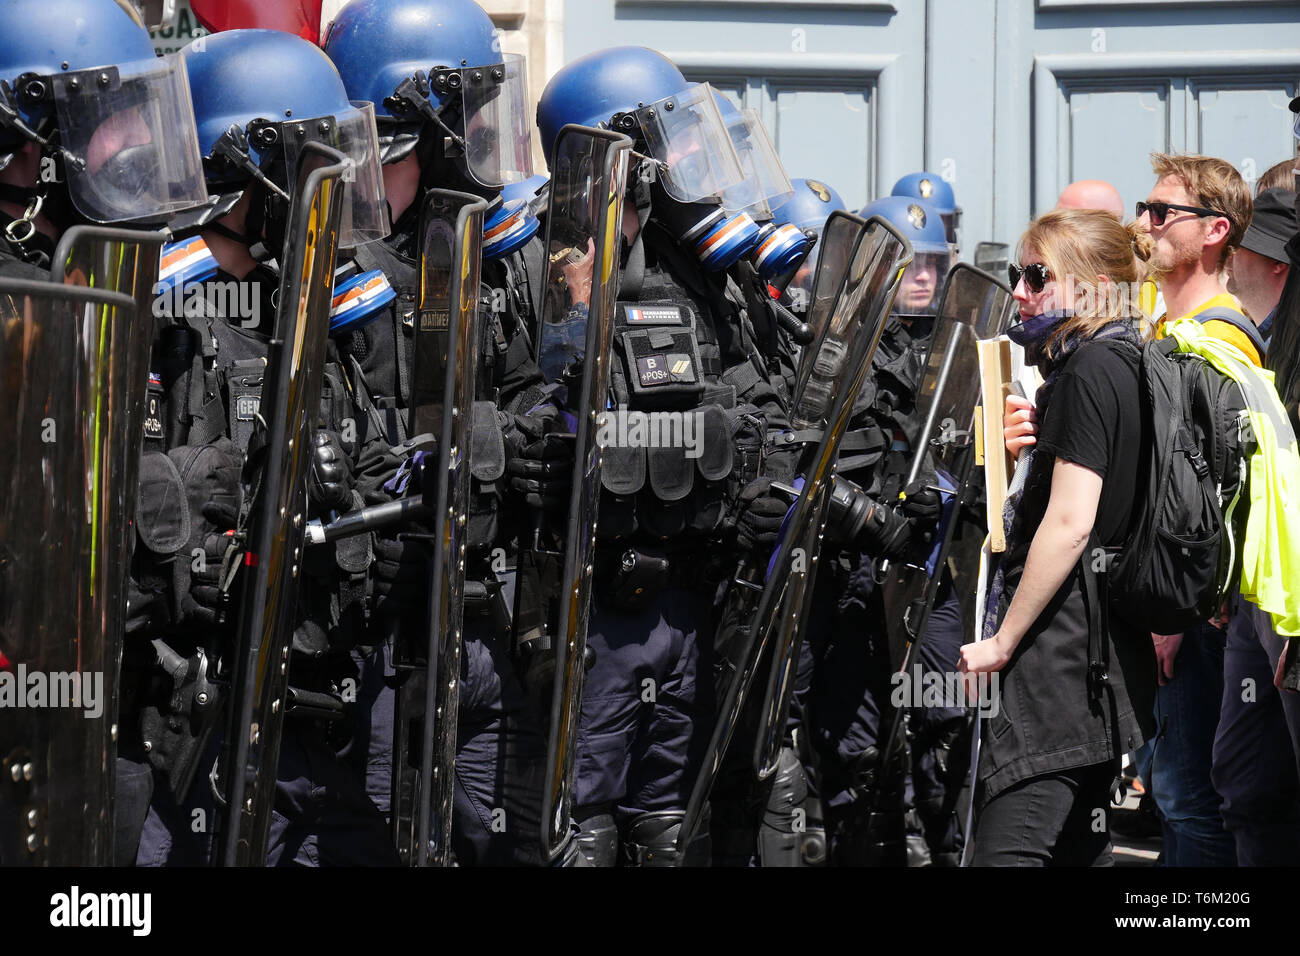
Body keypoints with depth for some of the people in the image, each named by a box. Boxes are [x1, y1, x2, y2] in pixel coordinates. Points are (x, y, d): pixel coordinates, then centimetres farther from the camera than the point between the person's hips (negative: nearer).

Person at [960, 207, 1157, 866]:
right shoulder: (1127, 366, 17)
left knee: (1006, 849, -16)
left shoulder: (1089, 372, -13)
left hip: (1059, 653, -11)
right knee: (1080, 845, 13)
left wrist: (1002, 642, -16)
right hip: (1109, 650, 11)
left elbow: (1069, 524, -20)